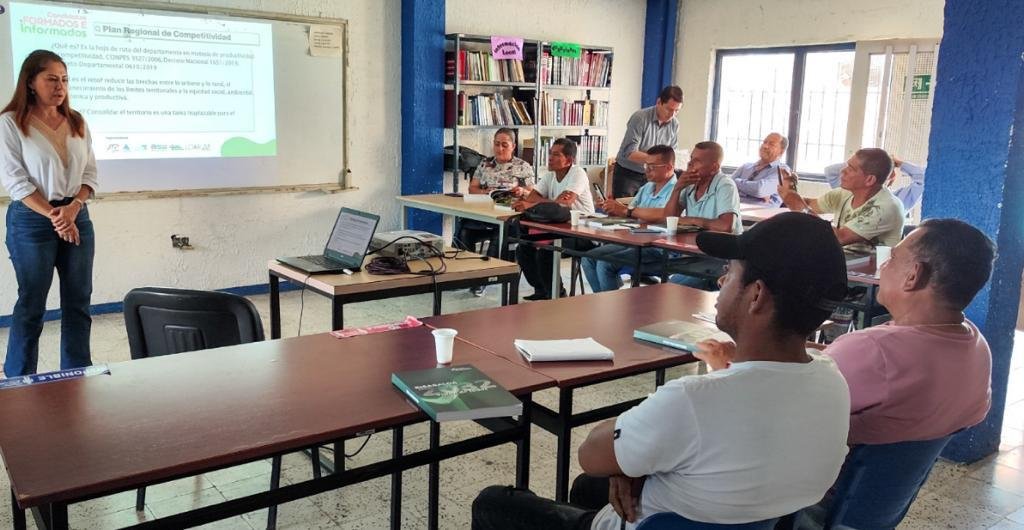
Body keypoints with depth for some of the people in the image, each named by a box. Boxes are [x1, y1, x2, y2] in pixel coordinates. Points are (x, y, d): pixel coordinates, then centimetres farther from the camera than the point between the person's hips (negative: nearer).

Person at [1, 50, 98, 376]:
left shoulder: (77, 123, 8)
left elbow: (90, 172, 7)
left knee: (79, 301, 7)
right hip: (31, 220, -4)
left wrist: (73, 206, -10)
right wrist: (53, 216, -16)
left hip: (77, 217, 4)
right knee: (31, 304, 4)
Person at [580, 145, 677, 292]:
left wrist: (625, 211, -21)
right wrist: (615, 208, -10)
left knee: (605, 263, -23)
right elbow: (630, 212, 14)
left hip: (659, 248, -9)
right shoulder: (647, 188, 17)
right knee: (588, 259, 0)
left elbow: (665, 215, -29)